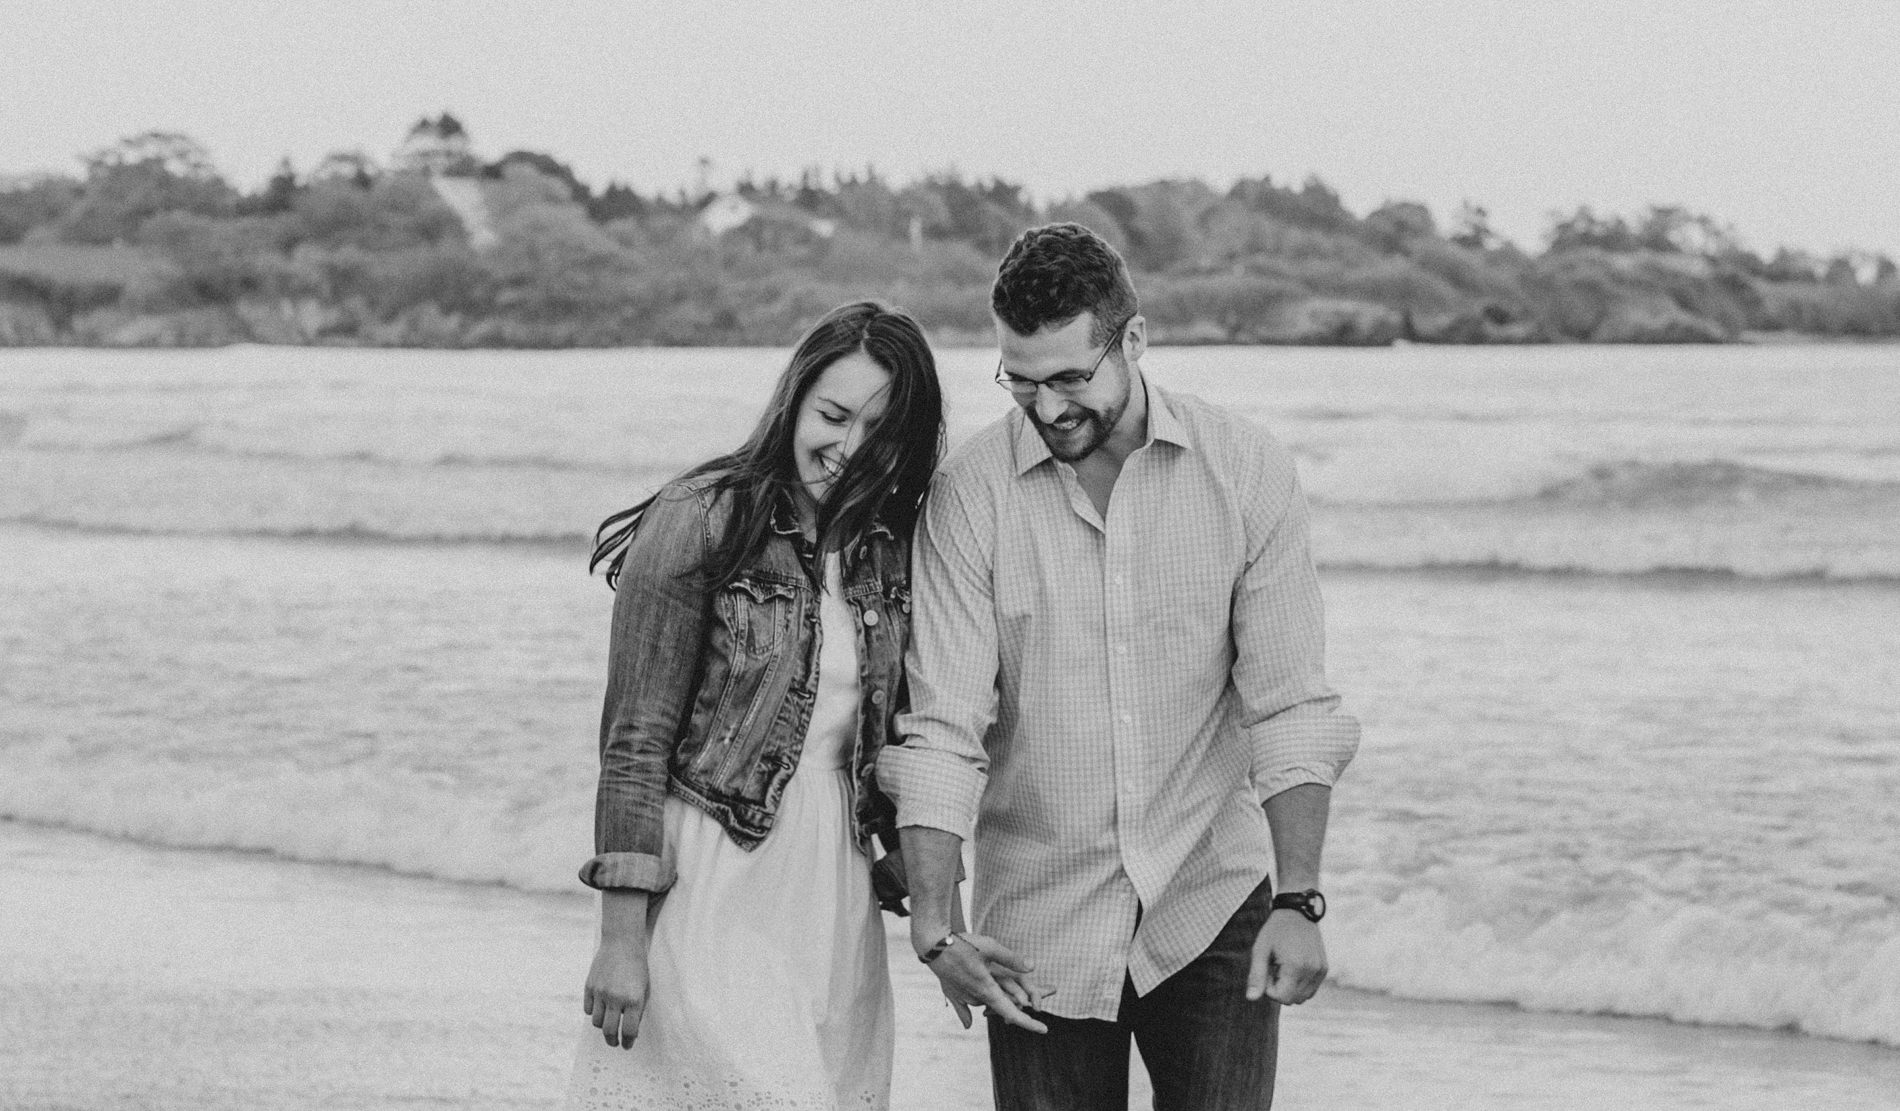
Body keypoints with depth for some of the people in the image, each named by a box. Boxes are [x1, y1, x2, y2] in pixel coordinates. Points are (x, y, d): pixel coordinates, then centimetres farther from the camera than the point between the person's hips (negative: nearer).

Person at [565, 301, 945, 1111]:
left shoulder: (888, 551, 10)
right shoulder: (699, 521, -7)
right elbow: (636, 739, -8)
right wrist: (620, 936, -13)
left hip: (835, 893, 6)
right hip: (712, 885, -6)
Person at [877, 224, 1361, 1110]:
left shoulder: (1247, 472, -4)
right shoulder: (970, 494, -7)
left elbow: (1288, 706, -4)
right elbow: (940, 730, -10)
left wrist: (1299, 902, -14)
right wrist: (933, 928, -21)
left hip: (1213, 905, 0)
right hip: (1040, 924, 0)